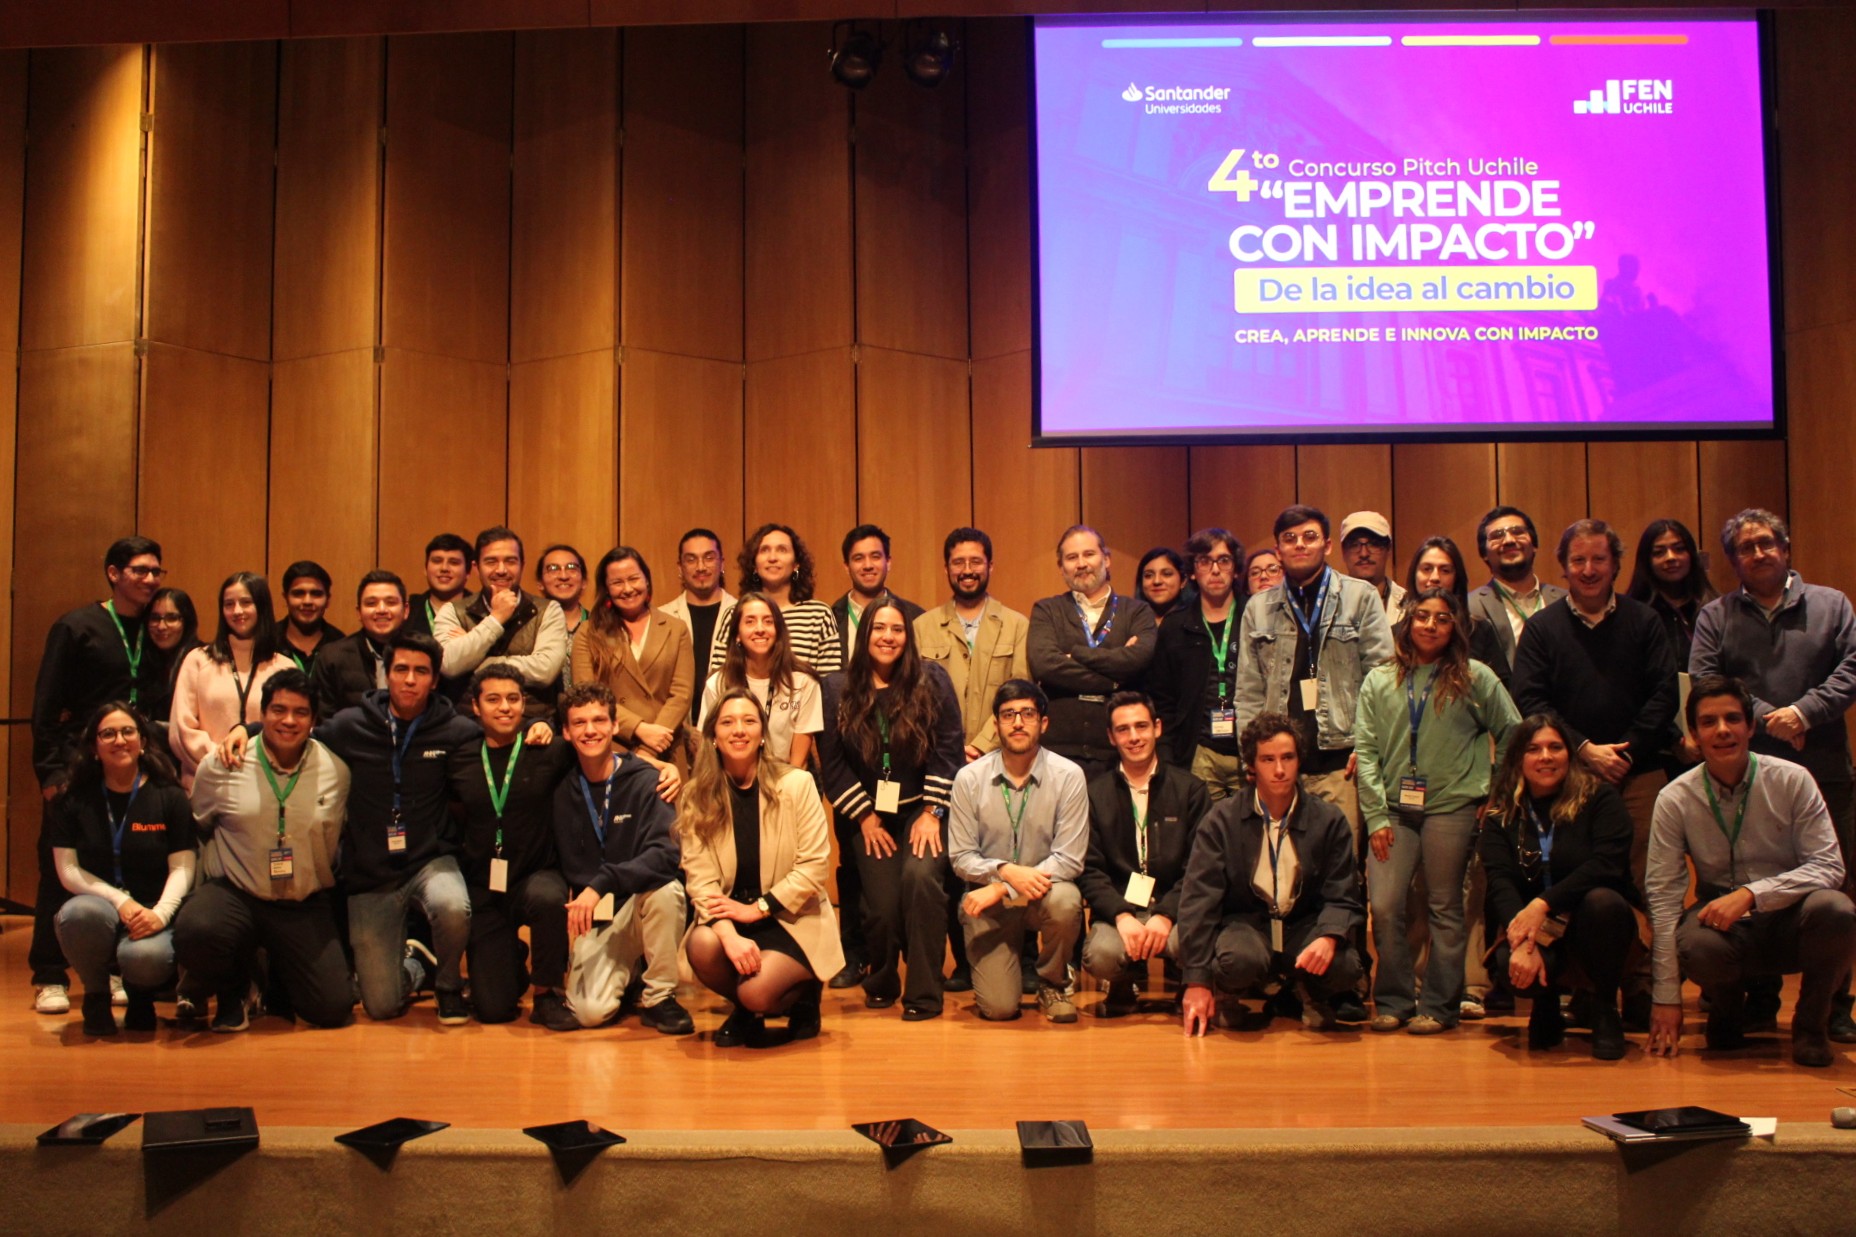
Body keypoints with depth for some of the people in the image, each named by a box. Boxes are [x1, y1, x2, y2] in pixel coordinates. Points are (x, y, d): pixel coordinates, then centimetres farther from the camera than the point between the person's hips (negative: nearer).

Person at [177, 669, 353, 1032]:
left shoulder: (336, 772, -1)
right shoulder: (221, 765, -3)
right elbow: (197, 828, 12)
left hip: (306, 906, 1)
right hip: (234, 893, -1)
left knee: (334, 1009, -11)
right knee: (195, 931, -37)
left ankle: (278, 972, 28)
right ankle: (233, 992, 3)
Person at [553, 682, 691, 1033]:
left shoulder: (645, 780, -9)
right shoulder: (562, 790, 1)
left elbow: (665, 853, -22)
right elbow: (567, 866, 10)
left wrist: (601, 884, -30)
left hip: (643, 903, -1)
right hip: (595, 916, 2)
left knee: (666, 889, -36)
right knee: (590, 1011, -22)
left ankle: (659, 997, -13)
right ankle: (625, 972, 15)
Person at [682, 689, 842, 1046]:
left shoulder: (796, 784, -6)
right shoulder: (696, 797, 0)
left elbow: (814, 865, -8)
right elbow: (700, 876, -9)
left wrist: (757, 909, -16)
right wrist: (729, 934, -26)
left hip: (792, 920, -2)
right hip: (729, 917, 3)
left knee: (757, 990, -27)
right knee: (703, 947, -30)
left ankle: (805, 997, 12)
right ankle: (744, 1014, 4)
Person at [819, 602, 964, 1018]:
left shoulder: (932, 680, -2)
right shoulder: (838, 688, 1)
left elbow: (949, 749, -4)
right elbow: (831, 761, 0)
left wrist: (931, 812, -10)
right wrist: (864, 816, -5)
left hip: (922, 810, -1)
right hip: (869, 815, 1)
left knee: (920, 876, -28)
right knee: (882, 905, -13)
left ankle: (923, 995, -16)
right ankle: (881, 984, 20)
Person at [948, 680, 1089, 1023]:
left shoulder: (1068, 776, -10)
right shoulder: (969, 779, -5)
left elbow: (1069, 859, -13)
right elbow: (960, 857, -3)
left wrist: (1001, 890, -20)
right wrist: (1006, 871, -23)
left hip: (1043, 892, 0)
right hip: (989, 899, 0)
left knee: (1065, 900, -36)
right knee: (998, 1008, -16)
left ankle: (1054, 982, -3)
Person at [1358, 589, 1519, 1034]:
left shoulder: (1475, 678, 2)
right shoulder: (1379, 681, 7)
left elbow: (1513, 735, 7)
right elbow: (1366, 750, 4)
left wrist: (1496, 792, 3)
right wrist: (1375, 815, -2)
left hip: (1452, 807, -1)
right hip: (1394, 809, 2)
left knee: (1445, 909, 5)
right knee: (1383, 906, -5)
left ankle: (1438, 1005, 14)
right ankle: (1392, 1001, 10)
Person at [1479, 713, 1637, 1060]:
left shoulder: (1599, 797, -2)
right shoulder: (1501, 813, 4)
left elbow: (1607, 864, -17)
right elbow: (1499, 883, -9)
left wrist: (1544, 904, -28)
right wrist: (1523, 942, -28)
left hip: (1591, 927, -1)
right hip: (1532, 928, 1)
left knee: (1602, 901, -35)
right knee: (1510, 963, -32)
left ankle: (1605, 1010, -9)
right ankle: (1546, 1006, 10)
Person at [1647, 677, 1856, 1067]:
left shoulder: (1792, 780, -7)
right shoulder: (1675, 799, -6)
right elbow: (1664, 894, -8)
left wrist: (1750, 894, -27)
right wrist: (1667, 999, -11)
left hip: (1789, 922, 0)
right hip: (1723, 924, 0)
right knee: (1696, 945, -35)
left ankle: (1811, 1024, -3)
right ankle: (1726, 1008, 5)